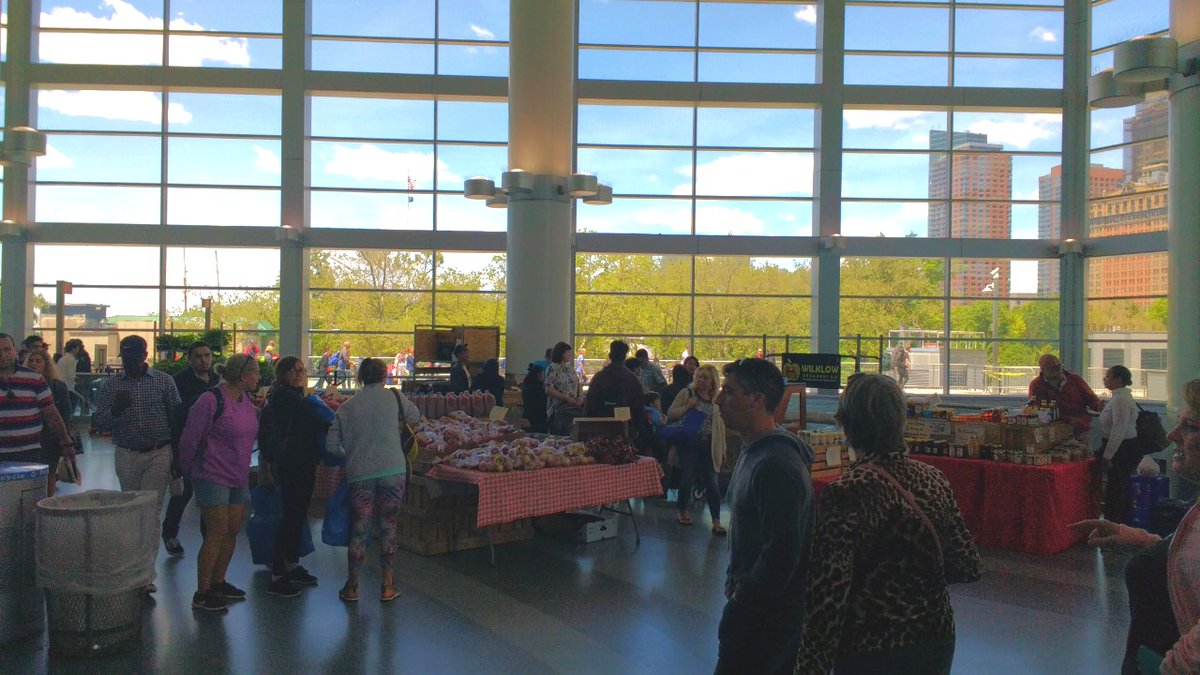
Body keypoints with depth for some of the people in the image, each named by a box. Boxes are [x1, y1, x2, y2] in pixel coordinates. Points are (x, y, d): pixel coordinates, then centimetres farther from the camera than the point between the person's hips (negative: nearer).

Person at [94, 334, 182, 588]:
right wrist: (115, 409, -18)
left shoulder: (164, 381, 0)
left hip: (159, 454, -3)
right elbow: (99, 423, 4)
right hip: (126, 455, 3)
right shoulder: (111, 385, 5)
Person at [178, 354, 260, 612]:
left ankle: (218, 583, 26)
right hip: (213, 477, -8)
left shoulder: (245, 399, 7)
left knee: (232, 532, 12)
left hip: (239, 478, 8)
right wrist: (188, 471, -1)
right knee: (217, 534, -6)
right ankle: (202, 594, 4)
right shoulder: (211, 400, -18)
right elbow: (189, 439, -12)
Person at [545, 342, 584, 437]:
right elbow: (549, 390, -15)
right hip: (558, 410, -6)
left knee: (567, 435, 8)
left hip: (572, 408, 6)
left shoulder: (569, 368, 13)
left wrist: (580, 396, -3)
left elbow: (578, 384, 17)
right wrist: (566, 398, -19)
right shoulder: (553, 368, -8)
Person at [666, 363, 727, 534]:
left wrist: (722, 449, 12)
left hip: (708, 448, 2)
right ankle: (683, 511, 26)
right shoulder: (687, 393, 0)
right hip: (689, 445, -2)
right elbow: (670, 414, -1)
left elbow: (720, 426, 14)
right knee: (687, 479, 1)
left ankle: (716, 521, 2)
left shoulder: (717, 401, 9)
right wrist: (687, 407, -16)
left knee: (712, 483, -2)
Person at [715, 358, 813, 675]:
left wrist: (743, 595, -15)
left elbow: (781, 553, -28)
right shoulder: (754, 452, 8)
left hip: (766, 612, -10)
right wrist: (736, 581, 10)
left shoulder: (775, 466, -26)